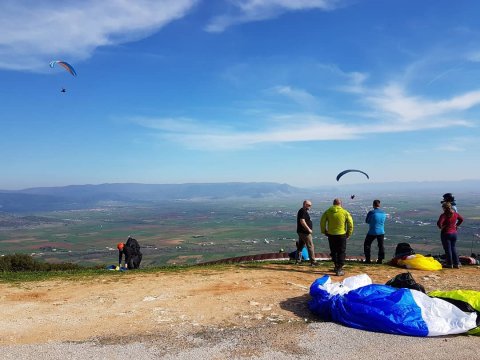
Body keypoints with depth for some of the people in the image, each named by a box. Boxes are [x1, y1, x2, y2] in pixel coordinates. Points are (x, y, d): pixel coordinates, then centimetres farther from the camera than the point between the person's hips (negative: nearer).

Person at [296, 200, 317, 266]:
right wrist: (309, 229, -20)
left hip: (301, 232, 11)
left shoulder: (302, 211, 17)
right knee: (310, 246, -6)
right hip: (305, 232, -11)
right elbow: (302, 221, -25)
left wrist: (309, 229, 19)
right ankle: (312, 262, -3)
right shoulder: (303, 211, -16)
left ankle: (297, 260, 18)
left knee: (300, 246, 13)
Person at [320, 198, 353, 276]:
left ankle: (337, 266, 28)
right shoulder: (345, 212, -4)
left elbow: (322, 222, 0)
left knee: (333, 251, 17)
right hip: (341, 235, -2)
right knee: (341, 252, 6)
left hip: (331, 235, 2)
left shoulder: (328, 211, 0)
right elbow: (350, 223, -5)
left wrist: (324, 231, 11)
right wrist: (349, 233, 6)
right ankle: (339, 270, 2)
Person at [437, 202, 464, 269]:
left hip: (446, 234, -6)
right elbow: (461, 219, 18)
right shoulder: (455, 214, 1)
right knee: (453, 248, 17)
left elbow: (439, 223, -30)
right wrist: (456, 225, 17)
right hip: (454, 233, 6)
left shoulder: (444, 215, -19)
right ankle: (457, 264, 18)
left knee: (447, 249, 5)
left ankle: (450, 264, 11)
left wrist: (441, 227, -11)